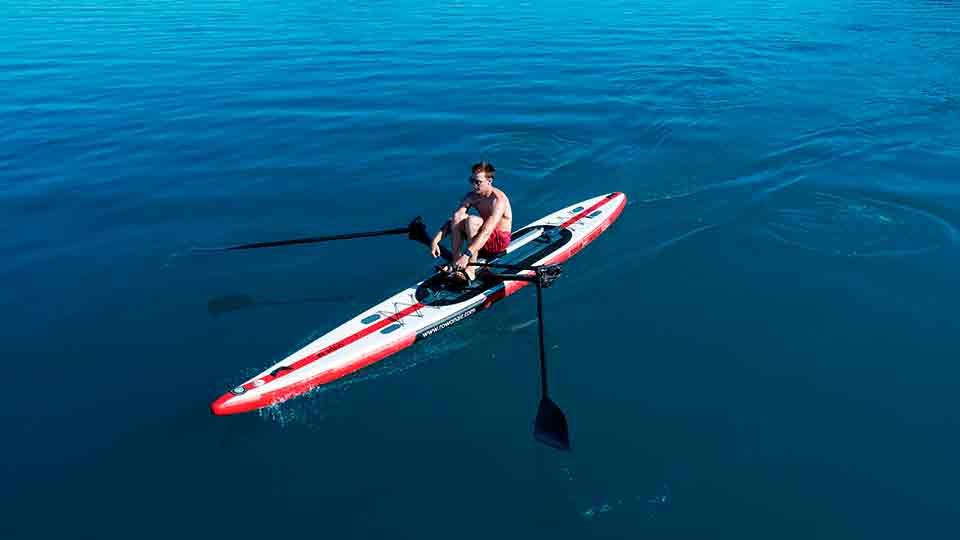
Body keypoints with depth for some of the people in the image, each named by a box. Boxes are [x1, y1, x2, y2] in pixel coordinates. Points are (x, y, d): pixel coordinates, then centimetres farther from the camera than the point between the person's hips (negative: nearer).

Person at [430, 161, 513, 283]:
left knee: (472, 220, -32)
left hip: (500, 240, -6)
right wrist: (435, 240, -23)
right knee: (457, 217, -17)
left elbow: (486, 232, -36)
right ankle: (455, 263, -15)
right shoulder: (472, 196, -4)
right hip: (480, 241, 6)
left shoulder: (498, 199, -25)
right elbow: (453, 220, -9)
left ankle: (470, 270, -30)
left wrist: (466, 255, -45)